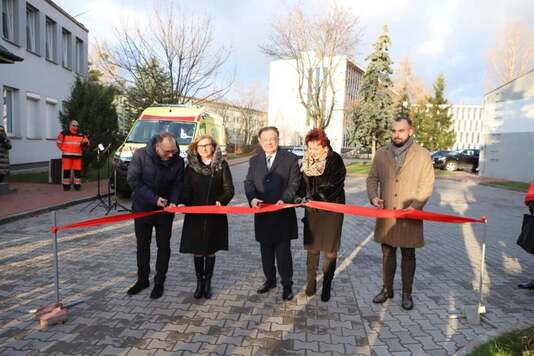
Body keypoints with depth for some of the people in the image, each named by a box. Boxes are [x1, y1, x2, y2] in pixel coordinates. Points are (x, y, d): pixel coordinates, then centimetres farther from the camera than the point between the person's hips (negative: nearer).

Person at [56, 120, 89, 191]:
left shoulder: (81, 135, 7)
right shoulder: (64, 133, -1)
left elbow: (86, 143, 13)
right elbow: (58, 142, 5)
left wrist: (85, 143, -9)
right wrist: (64, 149, 1)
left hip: (77, 155, 2)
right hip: (67, 155, -2)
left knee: (78, 171, 2)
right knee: (66, 171, 3)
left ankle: (77, 185, 11)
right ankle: (66, 185, 11)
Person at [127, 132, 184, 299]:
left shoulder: (178, 161, -15)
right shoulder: (140, 155, -18)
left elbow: (178, 184, -7)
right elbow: (133, 180, -17)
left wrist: (173, 202, -27)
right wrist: (154, 198, -25)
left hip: (165, 210, 0)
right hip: (142, 207, 0)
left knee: (164, 246, 7)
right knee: (142, 245, 14)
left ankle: (159, 282, 22)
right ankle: (142, 280, 30)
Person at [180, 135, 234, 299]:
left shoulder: (222, 165, -2)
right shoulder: (191, 166, 4)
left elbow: (229, 189, -3)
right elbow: (186, 189, 3)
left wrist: (221, 201, -21)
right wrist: (184, 203, -16)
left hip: (215, 215, -1)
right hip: (195, 215, 1)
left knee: (211, 250, 9)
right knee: (197, 250, 6)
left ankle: (207, 283, 24)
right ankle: (199, 282, 23)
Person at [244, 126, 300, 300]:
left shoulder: (290, 159, -2)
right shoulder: (254, 160, 9)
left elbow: (294, 184, -4)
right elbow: (249, 182, 6)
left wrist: (284, 200, -20)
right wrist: (252, 198, -13)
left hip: (283, 213, -4)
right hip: (262, 213, 4)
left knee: (283, 250, 1)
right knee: (266, 250, 16)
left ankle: (287, 284, 16)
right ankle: (270, 280, 33)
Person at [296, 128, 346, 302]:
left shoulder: (335, 159, -13)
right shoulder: (307, 161, 3)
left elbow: (334, 186, -18)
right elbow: (303, 182, 9)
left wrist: (314, 199, -24)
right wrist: (300, 197, -9)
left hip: (331, 209, -4)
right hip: (312, 210, 4)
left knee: (330, 250, 4)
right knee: (312, 247, 11)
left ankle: (327, 285, 18)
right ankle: (311, 281, 25)